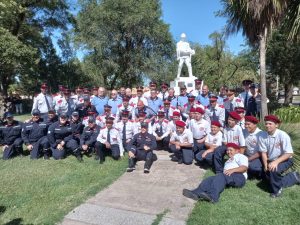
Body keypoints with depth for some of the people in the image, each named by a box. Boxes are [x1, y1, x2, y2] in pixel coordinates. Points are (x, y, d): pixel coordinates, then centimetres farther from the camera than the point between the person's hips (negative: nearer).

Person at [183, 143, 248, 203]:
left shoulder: (240, 156, 19)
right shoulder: (228, 160, 39)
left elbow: (244, 167, -4)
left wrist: (232, 170, -18)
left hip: (239, 177, -6)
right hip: (227, 177, 6)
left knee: (220, 176, -35)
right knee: (211, 178, -22)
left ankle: (212, 196, -55)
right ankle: (197, 193, -46)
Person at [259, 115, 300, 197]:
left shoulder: (283, 135, -22)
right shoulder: (262, 136, -12)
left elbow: (289, 153, -23)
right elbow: (263, 152, -4)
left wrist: (276, 162, -33)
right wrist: (265, 165, -17)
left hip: (284, 160, -5)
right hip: (271, 161, 5)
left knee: (274, 170, -34)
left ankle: (277, 190, -7)